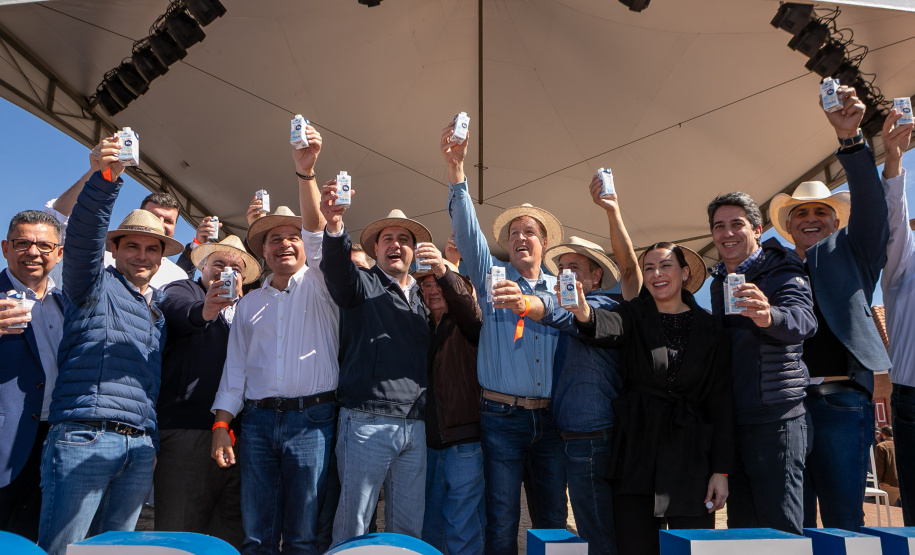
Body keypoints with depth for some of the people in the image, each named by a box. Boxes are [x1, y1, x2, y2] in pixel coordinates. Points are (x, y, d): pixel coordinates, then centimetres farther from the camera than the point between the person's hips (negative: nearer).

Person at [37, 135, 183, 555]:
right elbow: (83, 235, -13)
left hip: (140, 449, 5)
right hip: (83, 437, -5)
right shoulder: (95, 285, 5)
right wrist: (106, 176, -27)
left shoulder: (162, 306, 20)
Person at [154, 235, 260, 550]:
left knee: (232, 533, 5)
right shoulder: (183, 290, 11)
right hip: (186, 430, -4)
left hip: (237, 432, 4)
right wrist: (203, 311, -36)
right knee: (180, 527, -4)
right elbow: (175, 310, -14)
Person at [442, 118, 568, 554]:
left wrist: (528, 304, -11)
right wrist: (456, 169, -17)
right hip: (502, 416, -2)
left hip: (550, 418, 2)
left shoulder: (560, 288, 12)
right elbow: (467, 231, -7)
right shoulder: (492, 277, 6)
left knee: (553, 519, 11)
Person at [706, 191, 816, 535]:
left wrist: (768, 316, -49)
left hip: (775, 416, -6)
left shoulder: (782, 271, -6)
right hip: (730, 420, 7)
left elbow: (803, 320, -27)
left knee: (781, 530, -3)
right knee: (741, 526, 14)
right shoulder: (719, 282, 14)